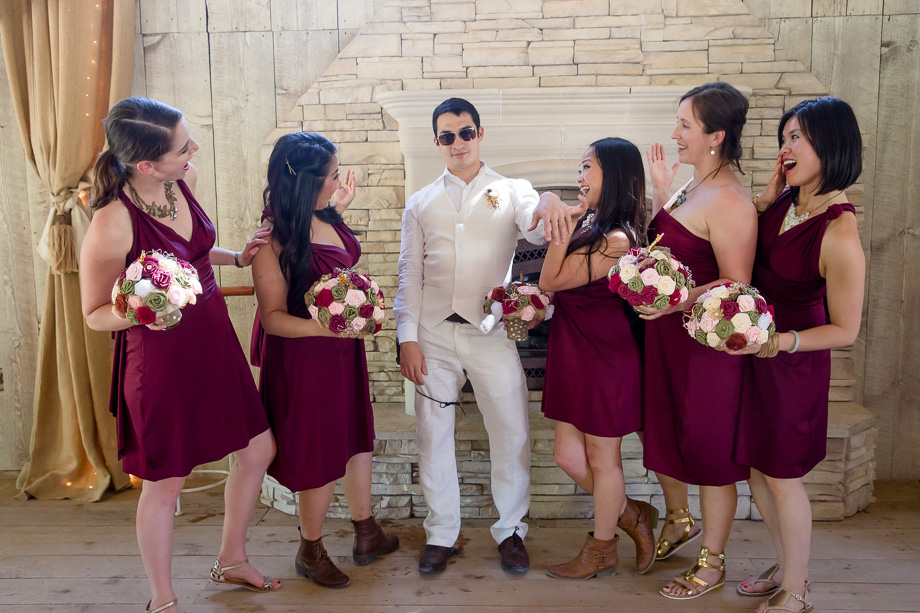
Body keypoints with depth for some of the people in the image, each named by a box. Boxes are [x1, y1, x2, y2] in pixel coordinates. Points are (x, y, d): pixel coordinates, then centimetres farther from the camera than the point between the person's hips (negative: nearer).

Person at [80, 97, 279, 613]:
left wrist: (236, 257, 6)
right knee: (166, 482, 10)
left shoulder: (185, 180, -4)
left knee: (258, 450, 17)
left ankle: (232, 560, 41)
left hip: (215, 341, 8)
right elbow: (94, 314, -10)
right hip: (159, 355, -7)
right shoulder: (113, 223, -25)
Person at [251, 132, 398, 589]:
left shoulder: (326, 219, 1)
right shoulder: (275, 240, -21)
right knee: (321, 454, 6)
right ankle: (310, 551, 31)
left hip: (344, 350, 8)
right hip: (304, 359, -8)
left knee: (355, 437, 19)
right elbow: (272, 316, -20)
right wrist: (322, 326, -36)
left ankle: (366, 533, 38)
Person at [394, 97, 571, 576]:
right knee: (433, 433, 6)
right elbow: (409, 275, 8)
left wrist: (549, 212, -39)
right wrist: (408, 338, -1)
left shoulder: (511, 191, 7)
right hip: (434, 334, 2)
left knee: (512, 432, 2)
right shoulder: (421, 204, 12)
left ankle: (510, 530, 22)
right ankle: (441, 533, 23)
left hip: (491, 332, -1)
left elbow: (538, 229, -14)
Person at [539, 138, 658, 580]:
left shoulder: (616, 239, -21)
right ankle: (632, 515, 35)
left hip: (605, 357, -9)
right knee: (568, 456, 13)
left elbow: (550, 281, -17)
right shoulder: (592, 224, 8)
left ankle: (601, 550, 31)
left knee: (601, 458, 9)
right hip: (574, 353, 9)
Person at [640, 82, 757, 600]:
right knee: (663, 432, 22)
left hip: (708, 342, -9)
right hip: (668, 336, 9)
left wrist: (677, 302, -32)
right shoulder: (694, 186, 9)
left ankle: (713, 562, 27)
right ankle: (679, 520, 48)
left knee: (709, 449, 7)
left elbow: (736, 284, -23)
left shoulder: (729, 201, -20)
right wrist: (660, 191, 11)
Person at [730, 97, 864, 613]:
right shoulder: (785, 200, -3)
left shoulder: (840, 233, -24)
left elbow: (845, 330, -17)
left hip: (794, 362, -7)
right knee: (758, 467, 19)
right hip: (755, 349, 7)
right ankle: (786, 569, 41)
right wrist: (765, 199, -2)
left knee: (783, 477, 9)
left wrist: (778, 342, -26)